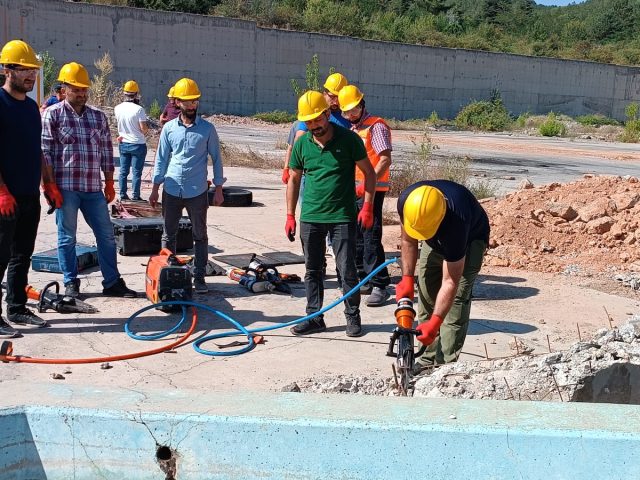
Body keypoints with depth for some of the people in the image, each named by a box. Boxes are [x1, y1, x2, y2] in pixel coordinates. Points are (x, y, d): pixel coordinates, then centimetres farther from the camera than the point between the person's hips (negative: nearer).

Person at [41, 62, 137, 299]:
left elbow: (106, 151, 13)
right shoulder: (52, 114, -1)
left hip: (93, 188, 4)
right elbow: (45, 152, -5)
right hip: (66, 187, -4)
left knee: (106, 234, 6)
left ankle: (112, 282, 14)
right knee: (67, 237, 5)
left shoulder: (98, 116, 12)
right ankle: (71, 283, 17)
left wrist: (109, 183, 10)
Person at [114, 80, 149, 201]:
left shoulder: (117, 108, -3)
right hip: (138, 144, -5)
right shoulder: (139, 109, -18)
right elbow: (144, 129, -18)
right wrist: (147, 127, 4)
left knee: (123, 171, 12)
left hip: (123, 144, 5)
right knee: (136, 172, 3)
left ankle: (123, 195, 17)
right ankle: (135, 196, 7)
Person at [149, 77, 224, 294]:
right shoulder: (169, 128, 4)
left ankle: (199, 277, 14)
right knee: (168, 235, 9)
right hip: (172, 190, 2)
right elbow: (161, 158, 9)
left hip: (197, 192, -2)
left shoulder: (207, 129, -1)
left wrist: (218, 189, 0)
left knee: (200, 236, 6)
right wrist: (155, 188, 7)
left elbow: (216, 159, 4)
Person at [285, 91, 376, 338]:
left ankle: (353, 316, 16)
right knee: (312, 270, 10)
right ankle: (314, 317, 21)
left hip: (342, 216, -3)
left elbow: (369, 172, -1)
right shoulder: (301, 144, 2)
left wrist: (367, 206, -9)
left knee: (347, 270, 0)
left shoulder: (348, 139, -7)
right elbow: (293, 180, 11)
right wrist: (290, 216, 7)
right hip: (310, 217, 3)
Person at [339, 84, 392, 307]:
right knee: (355, 236, 12)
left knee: (371, 237, -12)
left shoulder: (376, 126, -8)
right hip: (354, 189, 9)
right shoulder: (352, 129, 18)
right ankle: (363, 279, 22)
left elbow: (385, 159, -18)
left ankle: (380, 285, -8)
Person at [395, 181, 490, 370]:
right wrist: (407, 278, -17)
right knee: (426, 296, 2)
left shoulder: (455, 221, -45)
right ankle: (429, 358, 12)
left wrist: (434, 324, -41)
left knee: (456, 299, -19)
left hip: (469, 239, -5)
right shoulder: (406, 201, -31)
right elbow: (409, 241, -10)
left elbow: (450, 282, -40)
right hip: (435, 241, 6)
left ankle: (445, 365, -14)